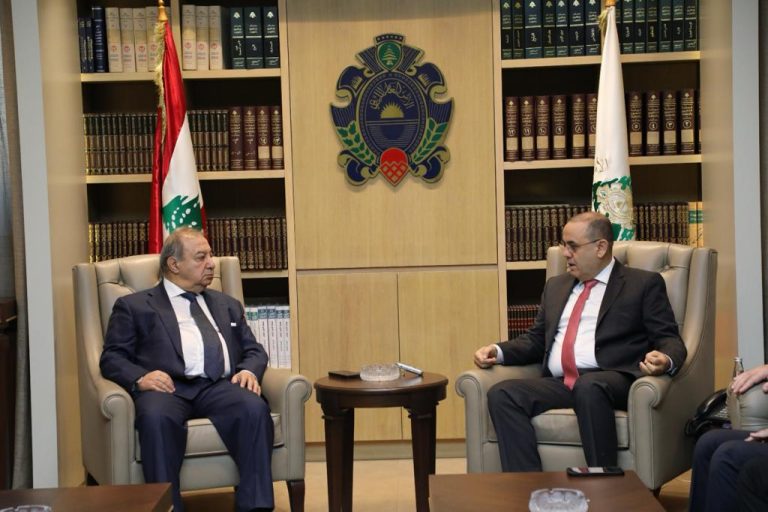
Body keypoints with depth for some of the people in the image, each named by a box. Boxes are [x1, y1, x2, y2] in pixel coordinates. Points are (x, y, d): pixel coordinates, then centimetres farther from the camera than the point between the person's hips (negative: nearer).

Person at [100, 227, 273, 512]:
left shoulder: (228, 305, 29)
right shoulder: (134, 306, 17)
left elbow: (254, 350, 23)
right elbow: (112, 358, 8)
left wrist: (249, 370, -2)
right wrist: (140, 377, -14)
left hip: (219, 386, 3)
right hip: (168, 387, -2)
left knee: (254, 408, -31)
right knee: (156, 416, -38)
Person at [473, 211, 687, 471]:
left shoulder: (644, 284, 10)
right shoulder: (556, 286, 26)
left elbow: (669, 340, 3)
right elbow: (537, 339, 27)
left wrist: (666, 360, -21)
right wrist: (498, 351, 7)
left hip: (611, 381, -5)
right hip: (558, 384, 5)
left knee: (589, 386, -39)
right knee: (501, 393, -23)